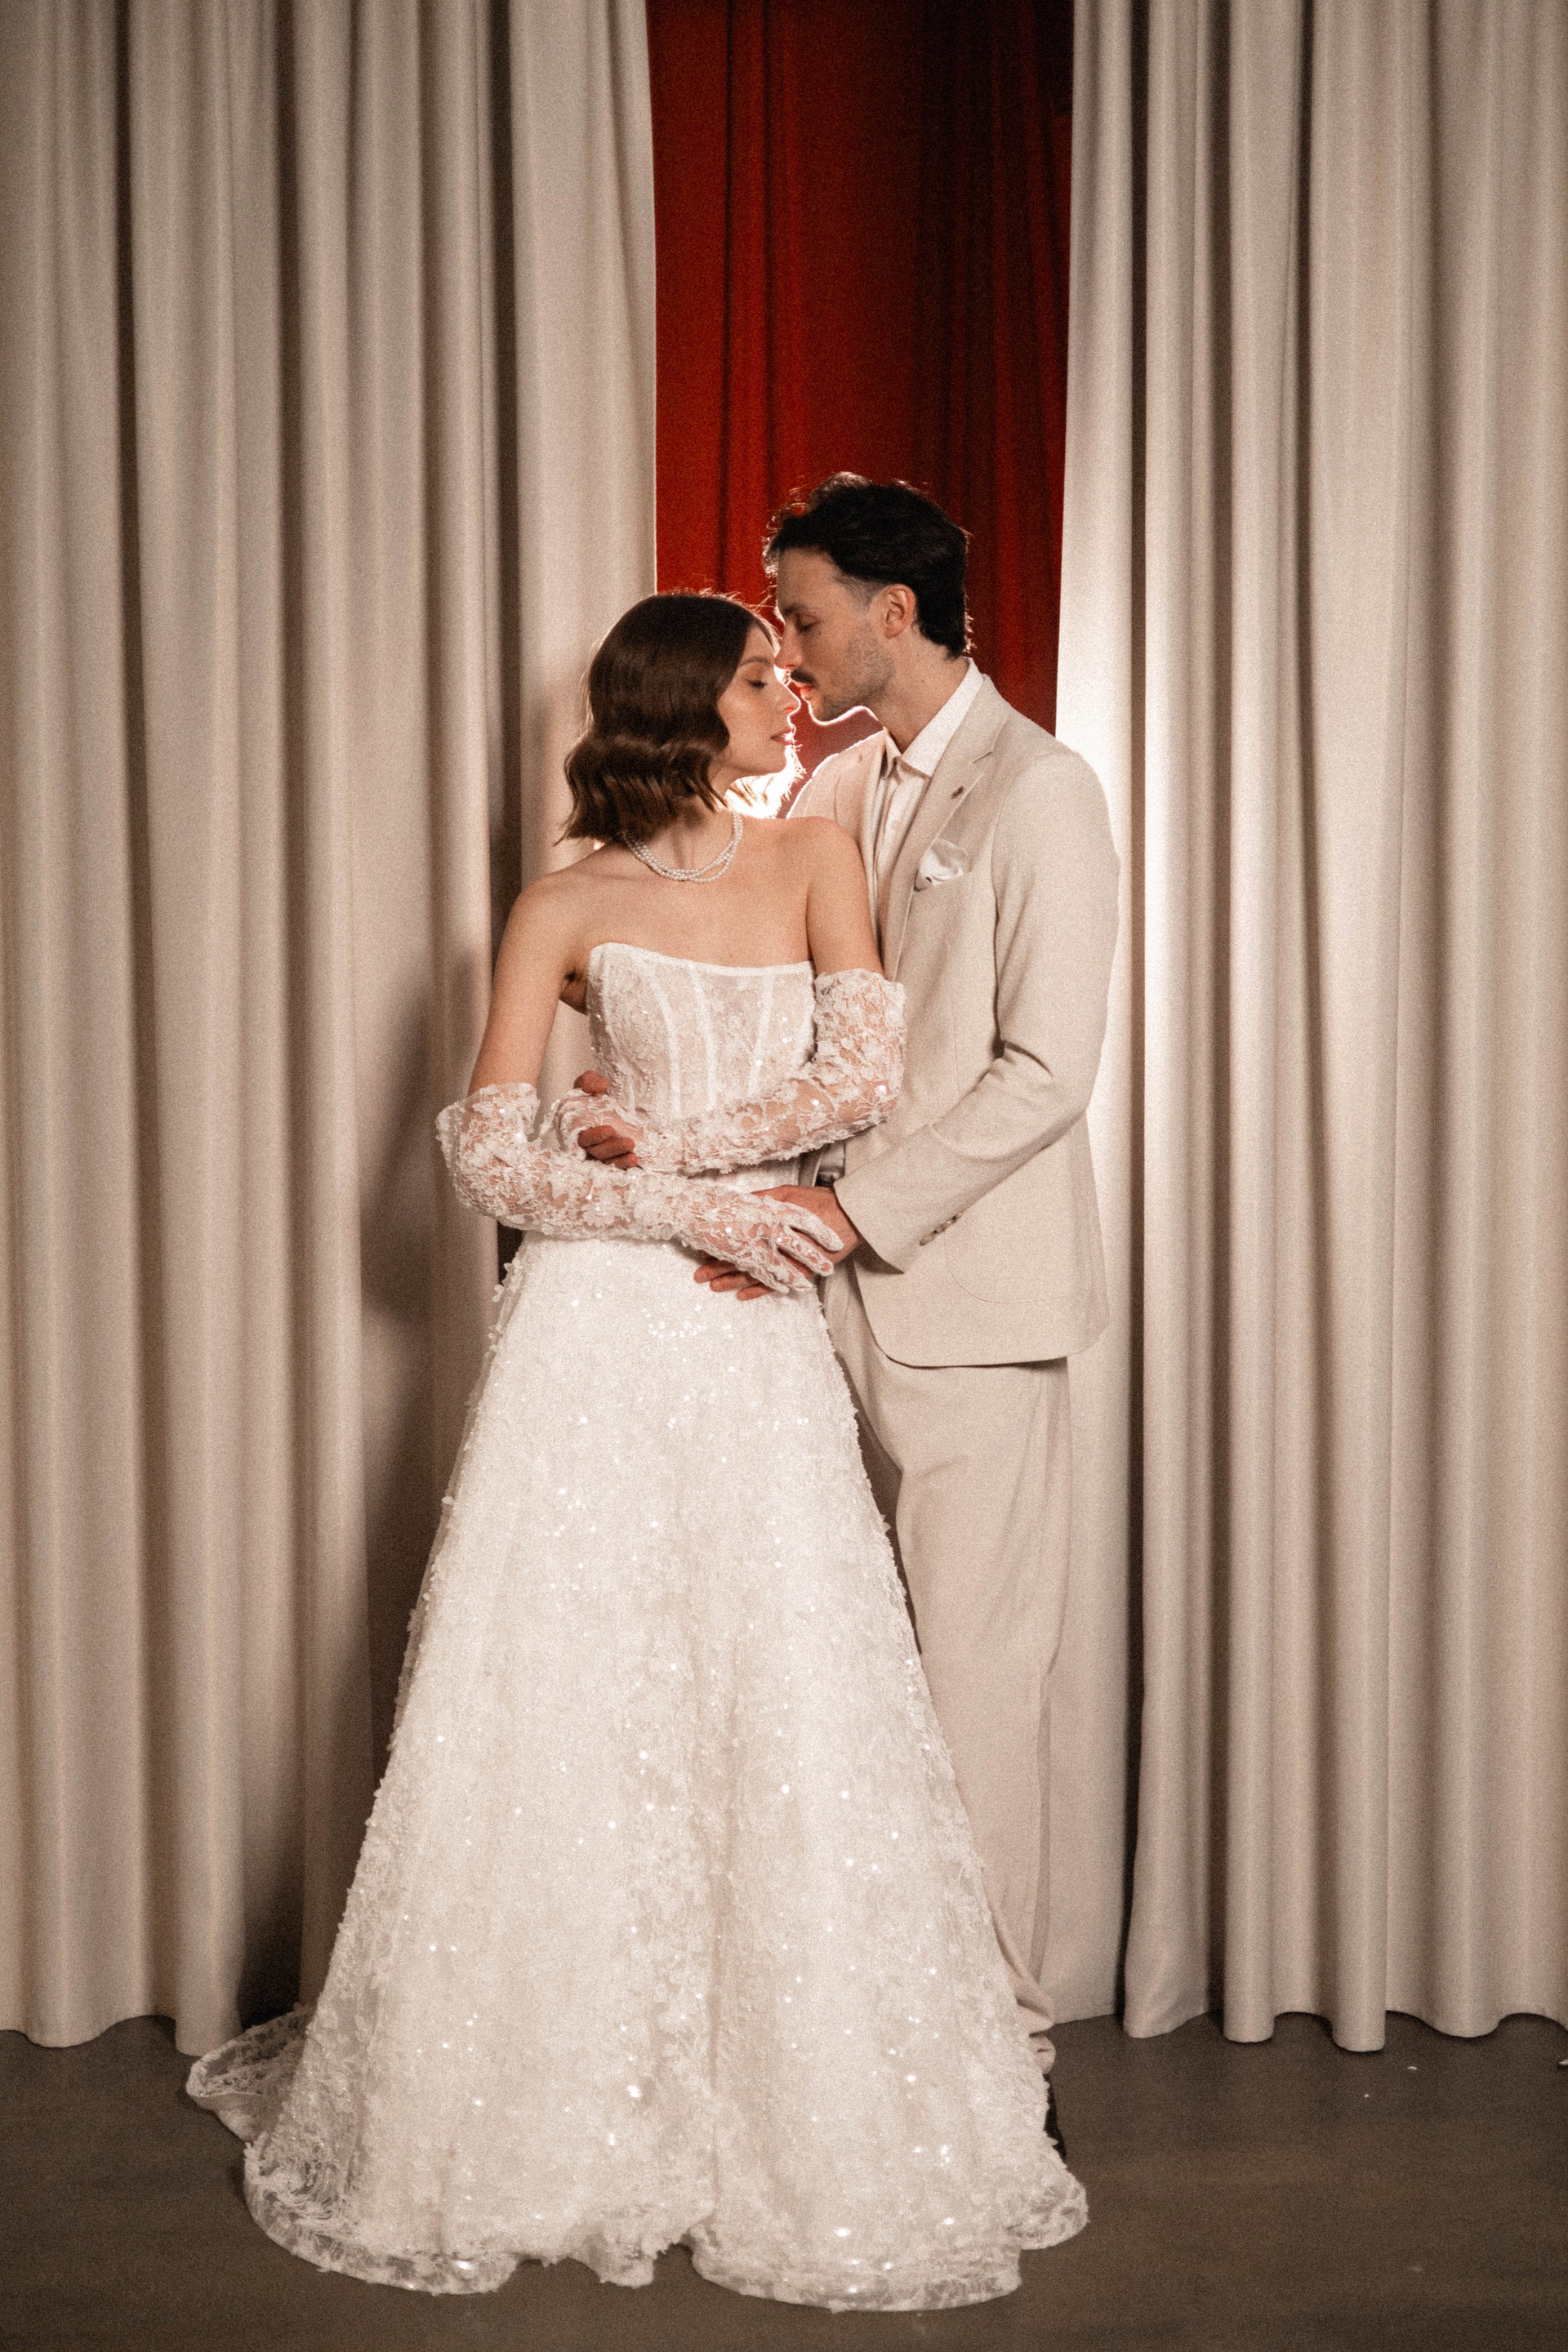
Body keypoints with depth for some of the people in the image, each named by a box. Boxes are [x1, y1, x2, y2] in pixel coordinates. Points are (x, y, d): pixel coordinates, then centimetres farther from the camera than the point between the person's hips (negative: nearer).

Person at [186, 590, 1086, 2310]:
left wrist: (657, 1142, -5)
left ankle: (792, 2116, 19)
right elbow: (487, 1152, -1)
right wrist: (692, 1206, -10)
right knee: (562, 1709, 2)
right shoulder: (565, 910, 5)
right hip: (600, 1332, -1)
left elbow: (861, 1080, -3)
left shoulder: (817, 861, 10)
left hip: (761, 1344, 2)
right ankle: (548, 2116, 20)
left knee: (779, 1715, 2)